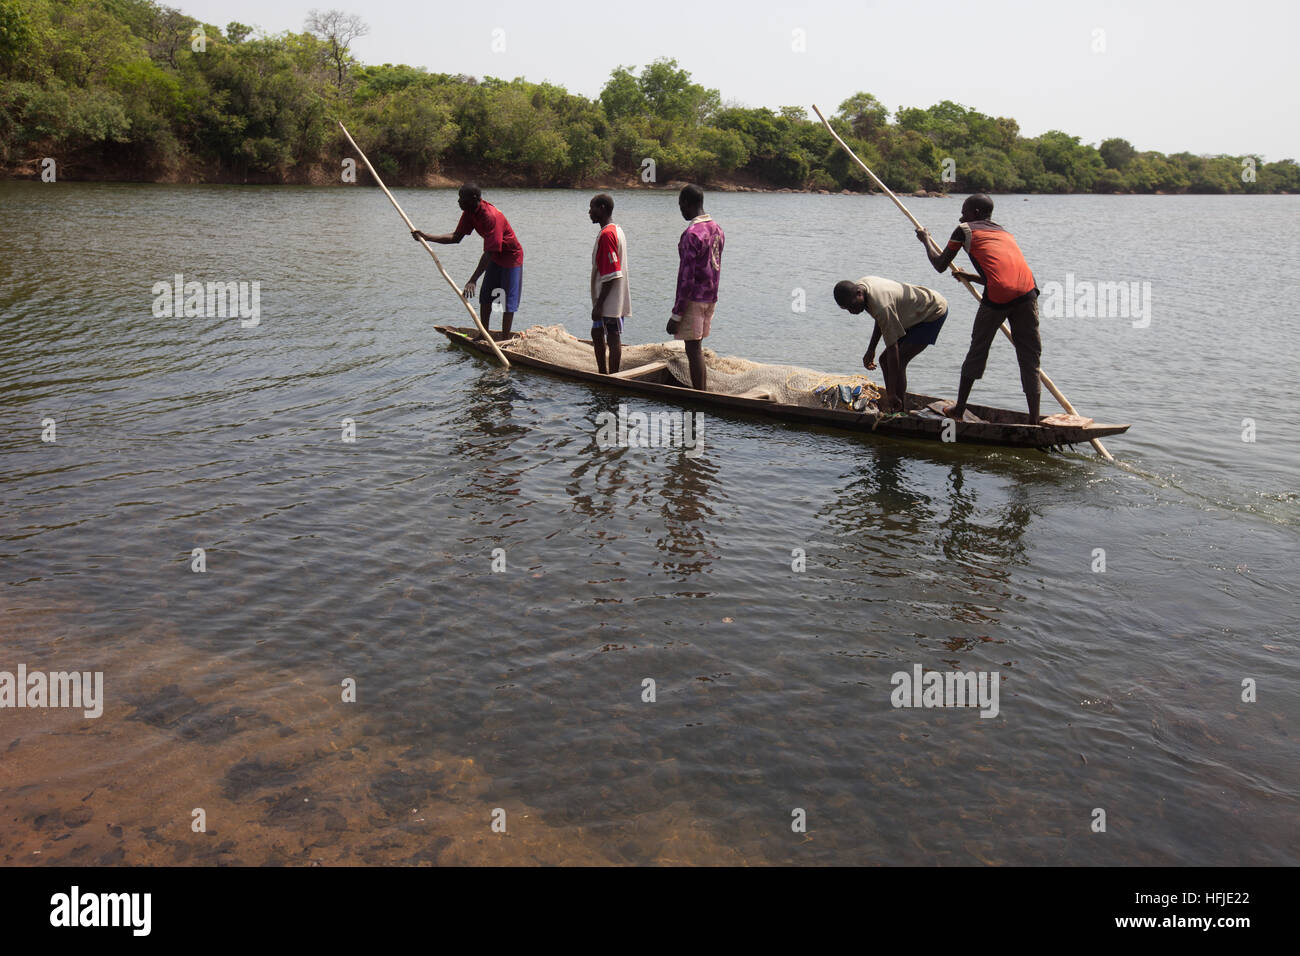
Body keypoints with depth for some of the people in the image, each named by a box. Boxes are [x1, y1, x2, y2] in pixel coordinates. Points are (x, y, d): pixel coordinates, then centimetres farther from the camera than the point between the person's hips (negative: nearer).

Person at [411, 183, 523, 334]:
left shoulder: (491, 216, -33)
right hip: (496, 258, 9)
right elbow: (456, 237, 1)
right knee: (485, 298, 11)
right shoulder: (469, 211, -6)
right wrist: (426, 237, -9)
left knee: (508, 302, -5)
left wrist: (472, 281, -38)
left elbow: (489, 253, -35)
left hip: (511, 257, -9)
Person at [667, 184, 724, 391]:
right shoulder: (717, 229, 10)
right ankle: (704, 392, 20)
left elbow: (686, 278, -20)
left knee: (693, 349, -4)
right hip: (711, 298, 9)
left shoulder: (691, 234, -18)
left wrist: (676, 314, -17)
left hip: (693, 299, -9)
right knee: (697, 348, 16)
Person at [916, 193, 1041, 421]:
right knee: (1029, 356, 9)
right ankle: (1034, 419, 7)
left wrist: (926, 239, 39)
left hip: (997, 297, -4)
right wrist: (970, 277, 52)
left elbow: (940, 265, 22)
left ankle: (959, 409, 27)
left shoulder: (965, 229, 16)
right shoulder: (1006, 233, 32)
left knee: (978, 349, 15)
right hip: (1027, 292, 4)